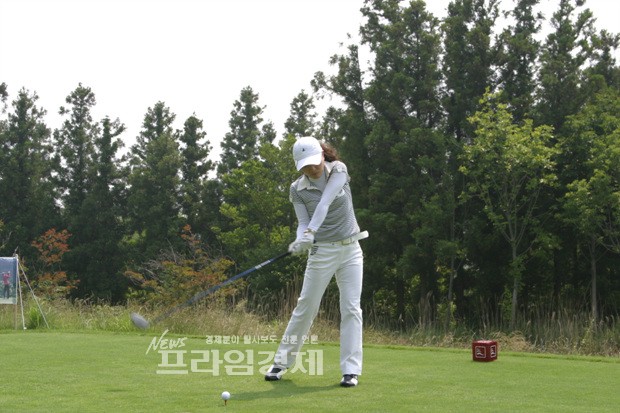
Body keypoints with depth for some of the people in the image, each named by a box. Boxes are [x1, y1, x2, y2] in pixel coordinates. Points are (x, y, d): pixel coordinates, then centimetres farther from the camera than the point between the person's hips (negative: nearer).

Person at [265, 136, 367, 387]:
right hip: (322, 252, 0)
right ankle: (282, 362, 17)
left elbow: (325, 203, -21)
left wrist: (311, 232, -34)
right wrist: (300, 241, -31)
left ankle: (351, 370, -1)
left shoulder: (339, 170, -6)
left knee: (351, 309, -4)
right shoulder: (297, 189, -3)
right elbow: (303, 223, -8)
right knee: (305, 308, 3)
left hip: (351, 249, 1)